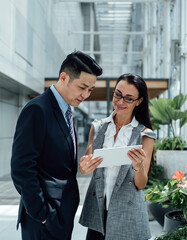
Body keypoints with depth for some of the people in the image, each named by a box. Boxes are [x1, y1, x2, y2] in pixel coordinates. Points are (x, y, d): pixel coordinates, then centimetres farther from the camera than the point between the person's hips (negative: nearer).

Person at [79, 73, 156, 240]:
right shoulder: (98, 127, 3)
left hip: (128, 213, -2)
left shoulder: (144, 134, -5)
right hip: (97, 208, 3)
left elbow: (141, 185, -4)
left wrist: (139, 167, -26)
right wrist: (84, 168, -16)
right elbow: (87, 162, 7)